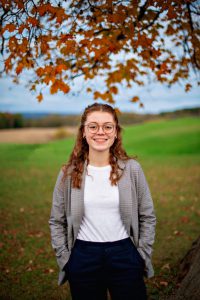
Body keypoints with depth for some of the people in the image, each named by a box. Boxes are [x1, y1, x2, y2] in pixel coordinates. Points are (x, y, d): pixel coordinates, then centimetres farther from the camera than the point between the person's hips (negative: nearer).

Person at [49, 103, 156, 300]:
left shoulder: (132, 168, -5)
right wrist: (65, 259, 0)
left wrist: (143, 256, -1)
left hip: (124, 255, 0)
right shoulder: (69, 173, -3)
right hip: (83, 257, 1)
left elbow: (147, 216, 2)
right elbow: (57, 221, 4)